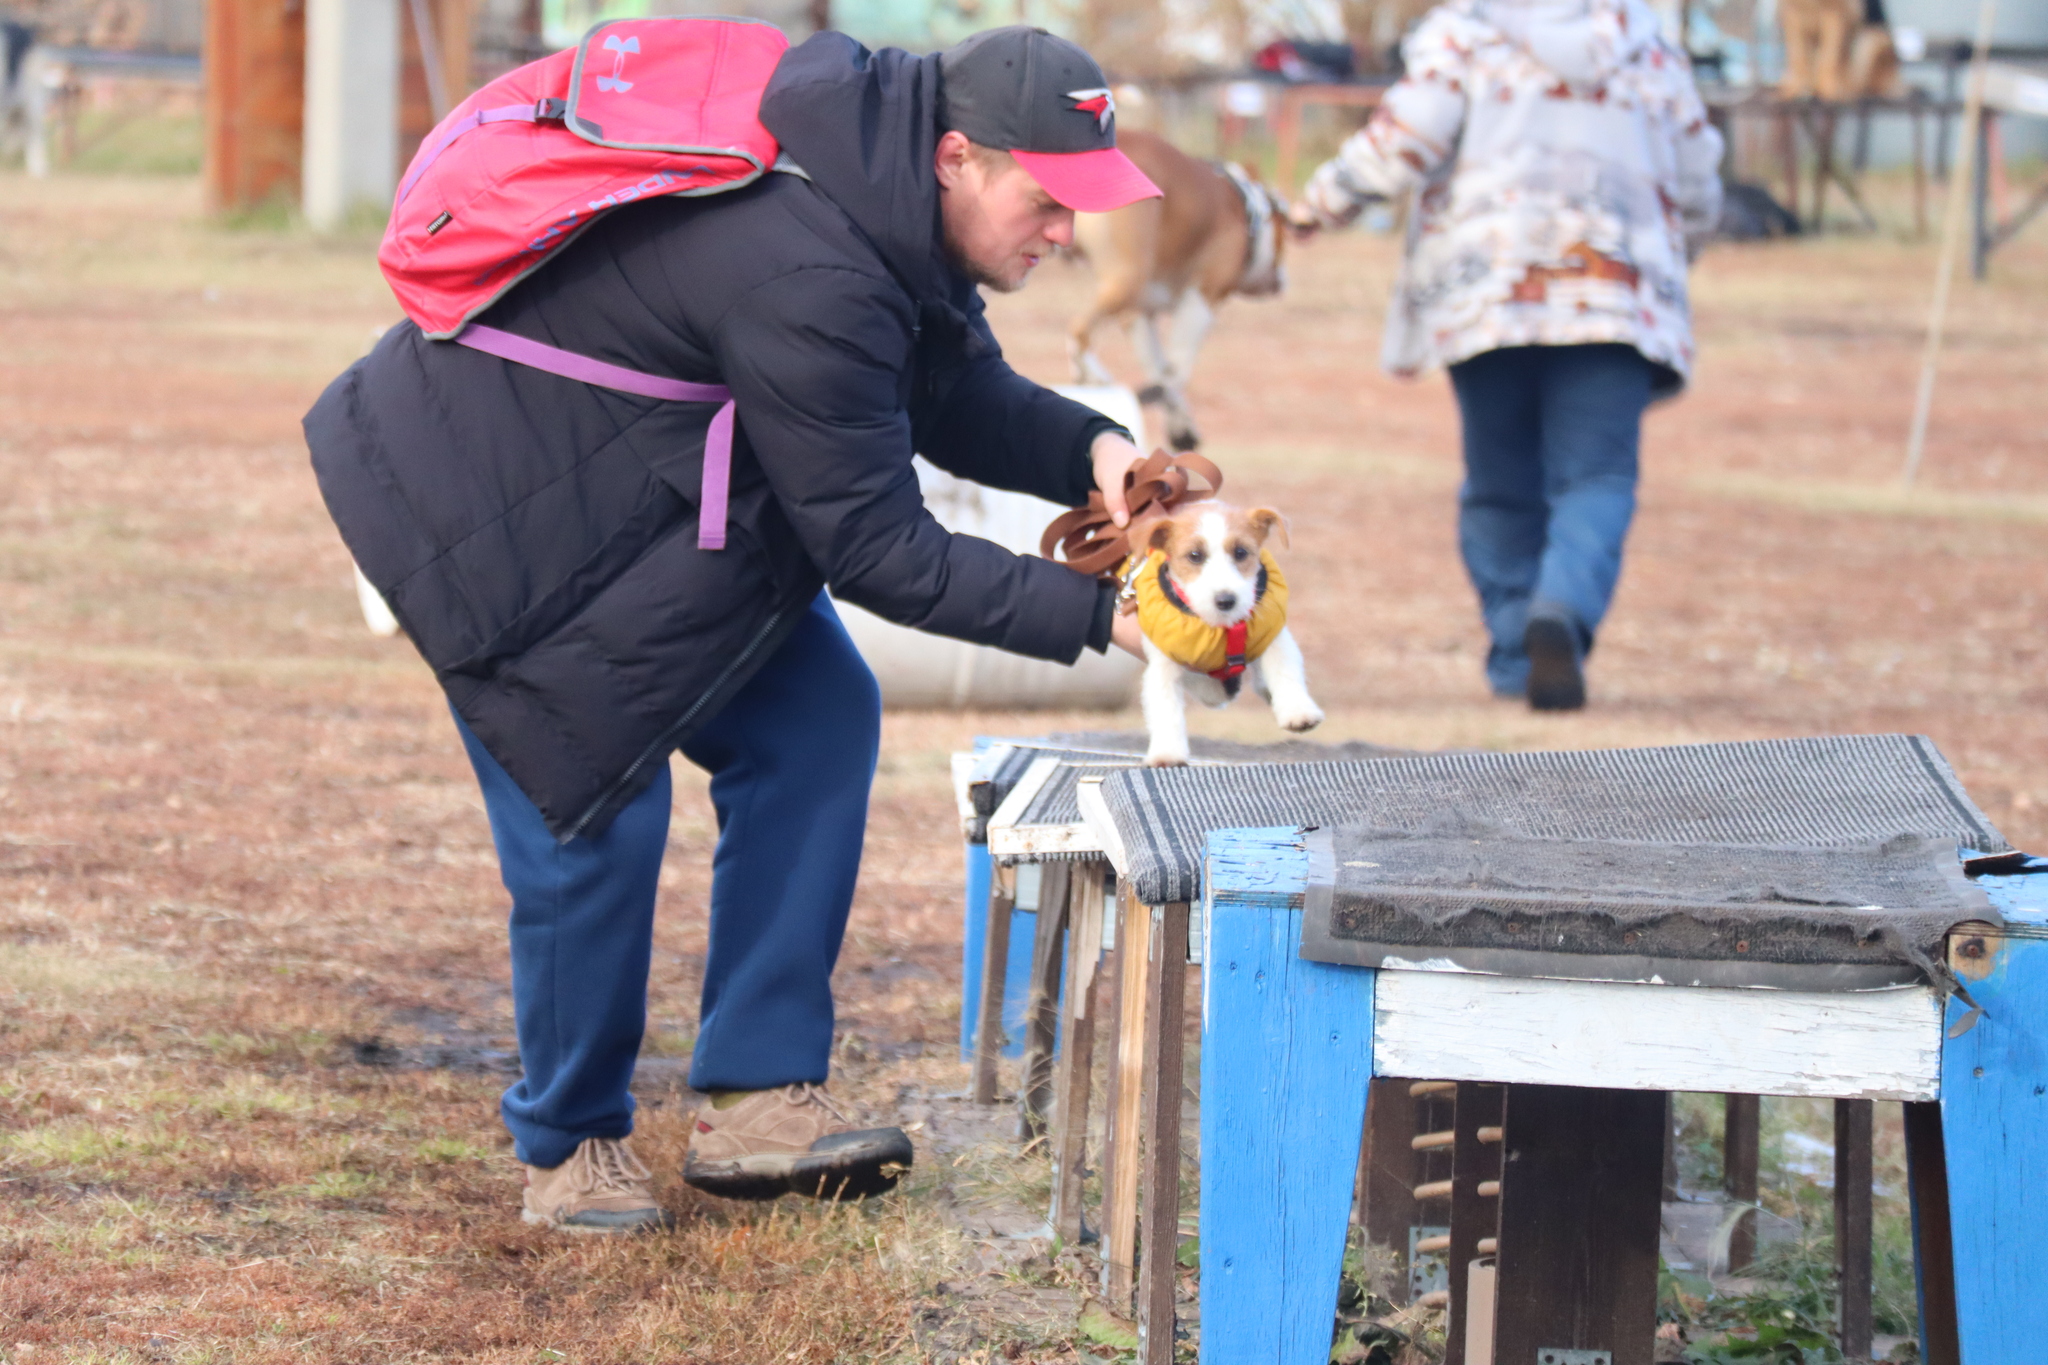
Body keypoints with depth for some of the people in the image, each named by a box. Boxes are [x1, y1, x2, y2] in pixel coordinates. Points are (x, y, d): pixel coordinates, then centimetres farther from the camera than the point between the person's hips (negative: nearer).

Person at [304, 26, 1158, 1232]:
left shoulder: (890, 214, -6)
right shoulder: (808, 281, -36)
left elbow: (961, 398, 6)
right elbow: (874, 551, -29)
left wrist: (1090, 449, -14)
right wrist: (1093, 615, -27)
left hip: (646, 487, 10)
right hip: (498, 497, -10)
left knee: (816, 720, 1)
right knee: (596, 813, -7)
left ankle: (759, 1096, 2)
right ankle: (570, 1143, 14)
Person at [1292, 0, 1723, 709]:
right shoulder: (1655, 57, 15)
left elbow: (1406, 141, -7)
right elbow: (1698, 197, 19)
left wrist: (1325, 199, 7)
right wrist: (1655, 260, 38)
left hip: (1484, 298, -1)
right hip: (1614, 305, 1)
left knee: (1501, 486, 11)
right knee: (1596, 480, -6)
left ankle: (1515, 653, 12)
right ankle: (1563, 612, -31)